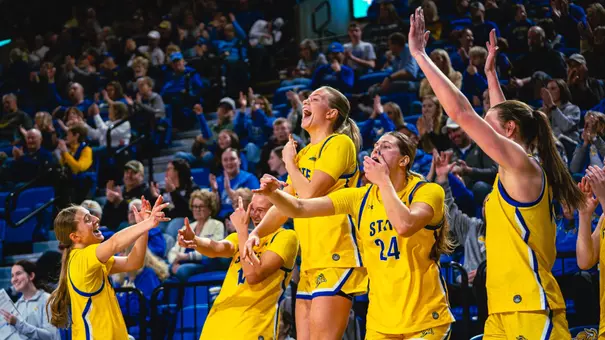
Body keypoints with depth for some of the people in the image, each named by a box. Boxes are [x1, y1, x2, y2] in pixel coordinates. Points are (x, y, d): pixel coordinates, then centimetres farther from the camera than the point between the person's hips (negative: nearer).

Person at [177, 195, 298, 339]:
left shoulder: (286, 237, -1)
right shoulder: (244, 235, 19)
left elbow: (253, 275, -15)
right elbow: (218, 248, -4)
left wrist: (241, 228, -11)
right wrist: (194, 240, -25)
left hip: (253, 325, -6)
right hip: (221, 320, 6)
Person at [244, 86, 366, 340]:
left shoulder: (340, 143, -7)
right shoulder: (303, 154, 18)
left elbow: (309, 195, -16)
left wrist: (289, 162, 0)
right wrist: (256, 233, 1)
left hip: (336, 259, -9)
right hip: (310, 262, 9)